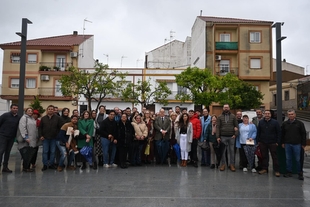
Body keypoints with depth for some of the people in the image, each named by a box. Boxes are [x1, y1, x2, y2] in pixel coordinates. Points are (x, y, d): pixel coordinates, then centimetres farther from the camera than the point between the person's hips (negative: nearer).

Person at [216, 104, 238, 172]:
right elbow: (217, 127, 0)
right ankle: (223, 164, 15)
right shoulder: (220, 117, 4)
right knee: (223, 151, 5)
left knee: (231, 151, 6)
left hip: (231, 137, 0)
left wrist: (235, 134, -7)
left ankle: (232, 164, 15)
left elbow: (236, 126, 5)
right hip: (223, 137, 0)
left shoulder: (233, 116, 6)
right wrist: (218, 137, -6)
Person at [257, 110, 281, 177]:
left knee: (274, 157, 1)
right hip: (263, 143, 3)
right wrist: (258, 141, 6)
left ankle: (276, 170, 8)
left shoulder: (275, 122, -2)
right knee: (264, 156, 10)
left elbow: (279, 132, -1)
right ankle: (265, 169, 20)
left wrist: (278, 142, -6)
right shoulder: (261, 122, 6)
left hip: (272, 143, -2)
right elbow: (258, 132, 10)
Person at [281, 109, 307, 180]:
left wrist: (303, 144, -2)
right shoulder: (285, 124, 7)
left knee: (298, 159, 2)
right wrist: (283, 143, 9)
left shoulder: (300, 123, 0)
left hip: (297, 144, -3)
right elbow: (282, 134, 13)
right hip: (287, 144, 3)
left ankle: (300, 173, 13)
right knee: (288, 159, 9)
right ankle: (289, 172, 19)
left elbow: (303, 134, 1)